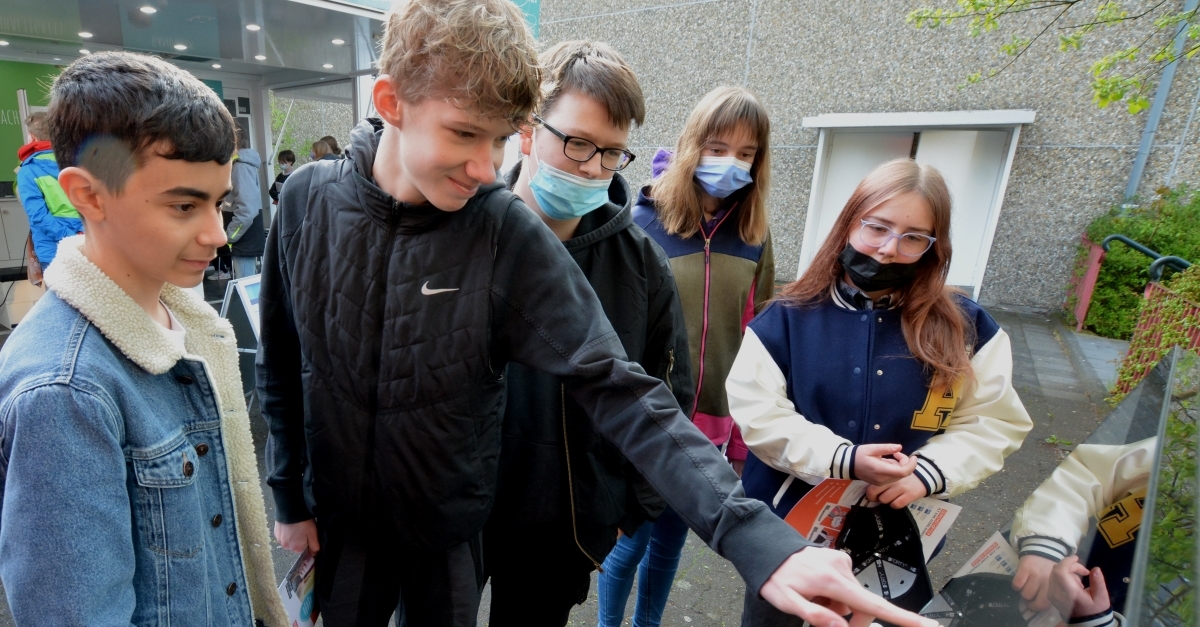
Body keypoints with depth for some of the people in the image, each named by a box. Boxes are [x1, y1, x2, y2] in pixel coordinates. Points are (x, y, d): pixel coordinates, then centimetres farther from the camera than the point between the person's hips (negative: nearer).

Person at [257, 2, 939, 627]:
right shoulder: (309, 200, -13)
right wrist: (289, 497, 4)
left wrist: (760, 537, -36)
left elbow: (619, 390, -28)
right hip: (336, 521, 2)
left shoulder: (508, 234, -23)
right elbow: (281, 368, -1)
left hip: (452, 533, -1)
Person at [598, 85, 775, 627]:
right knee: (632, 537, 9)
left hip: (709, 422, 4)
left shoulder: (754, 236, 1)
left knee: (671, 537, 20)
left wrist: (744, 434, 5)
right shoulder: (644, 222, -11)